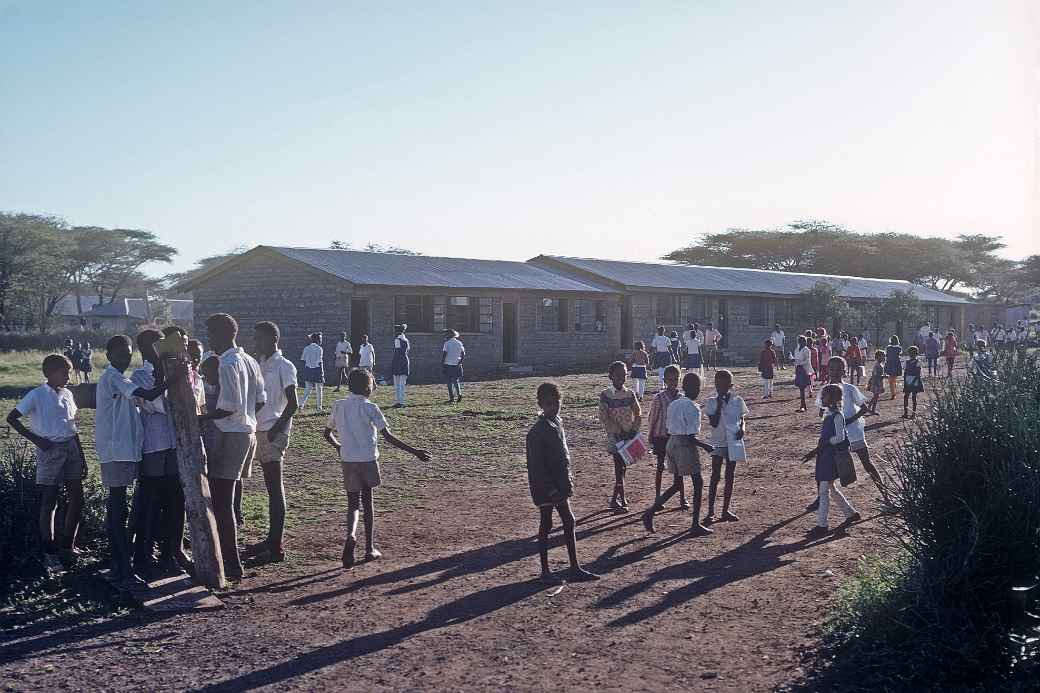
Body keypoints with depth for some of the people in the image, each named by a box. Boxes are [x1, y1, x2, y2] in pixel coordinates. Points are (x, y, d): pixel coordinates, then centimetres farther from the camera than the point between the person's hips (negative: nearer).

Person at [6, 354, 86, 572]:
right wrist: (36, 439, -13)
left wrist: (82, 457, 14)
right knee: (49, 502, 0)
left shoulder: (67, 394, 12)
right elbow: (11, 418, -7)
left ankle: (66, 547, 18)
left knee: (76, 499, 5)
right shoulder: (37, 395, -6)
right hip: (50, 450, -6)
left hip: (70, 448, 6)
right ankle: (50, 553, 8)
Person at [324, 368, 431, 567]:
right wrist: (414, 451, -11)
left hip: (348, 461, 2)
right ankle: (369, 548, 19)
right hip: (368, 460, -2)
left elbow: (327, 433, 15)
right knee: (367, 500, 14)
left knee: (353, 503, 9)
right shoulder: (370, 408, -8)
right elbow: (388, 437, -13)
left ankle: (351, 535, -21)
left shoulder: (338, 406, 4)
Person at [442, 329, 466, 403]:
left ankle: (451, 399, 1)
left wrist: (442, 363, -2)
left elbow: (444, 354, -10)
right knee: (456, 380, 18)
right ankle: (459, 394, -3)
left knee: (449, 382, 3)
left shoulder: (447, 343, -6)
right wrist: (459, 363, 6)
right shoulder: (459, 343, 6)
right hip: (457, 366, 4)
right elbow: (463, 355, 3)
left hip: (448, 365, -4)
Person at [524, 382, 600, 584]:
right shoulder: (538, 431, -19)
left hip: (559, 484, 9)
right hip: (545, 487, -8)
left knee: (569, 522, 11)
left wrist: (568, 479, 14)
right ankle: (545, 571, 15)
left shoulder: (557, 424, 7)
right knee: (546, 525, 2)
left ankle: (575, 569, 18)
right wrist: (550, 488, -20)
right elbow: (535, 465, -20)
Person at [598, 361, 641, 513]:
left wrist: (634, 430, -7)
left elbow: (638, 414, 7)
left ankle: (615, 499, 19)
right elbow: (604, 417, -10)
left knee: (622, 466, 8)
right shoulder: (605, 395, -6)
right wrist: (617, 432, -17)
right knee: (619, 467, -7)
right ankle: (622, 499, -1)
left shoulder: (630, 394, 5)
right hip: (615, 436, -4)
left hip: (629, 436, 4)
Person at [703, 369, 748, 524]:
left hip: (733, 442, 3)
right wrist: (719, 405, -17)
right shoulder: (711, 402, -4)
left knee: (730, 476, 9)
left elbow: (742, 419, 11)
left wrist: (742, 428, -9)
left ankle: (725, 511, 18)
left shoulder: (737, 401, 3)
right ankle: (711, 512, -6)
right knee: (715, 476, -8)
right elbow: (714, 423, -14)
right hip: (718, 442, -3)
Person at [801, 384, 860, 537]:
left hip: (831, 457, -9)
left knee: (824, 490, -4)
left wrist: (821, 445, -19)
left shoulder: (837, 416, -15)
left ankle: (821, 525, 2)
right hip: (824, 456, 10)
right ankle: (851, 513, 30)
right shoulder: (829, 414, 12)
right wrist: (815, 450, 12)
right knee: (830, 489, 17)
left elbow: (839, 437, -21)